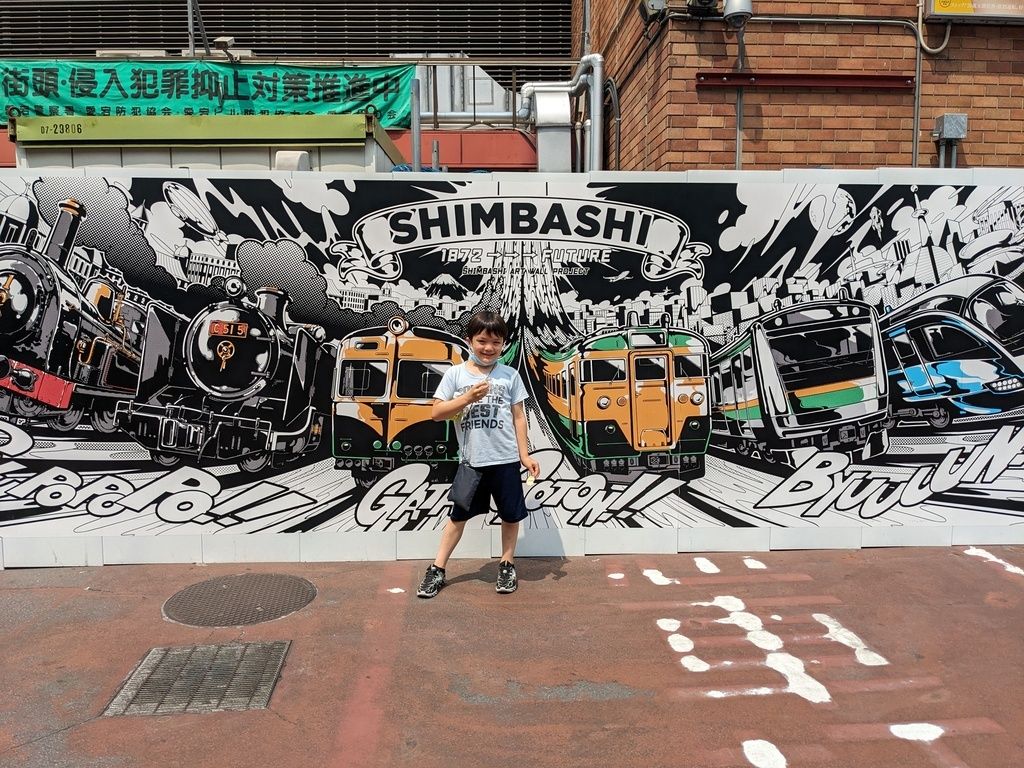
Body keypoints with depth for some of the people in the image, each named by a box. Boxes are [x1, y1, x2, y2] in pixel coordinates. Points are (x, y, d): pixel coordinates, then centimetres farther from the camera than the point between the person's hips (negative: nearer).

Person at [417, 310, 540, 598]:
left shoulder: (510, 375, 1)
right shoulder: (455, 374, 0)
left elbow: (518, 417, 4)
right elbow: (436, 413, -4)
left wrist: (524, 455, 0)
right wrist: (468, 398, -16)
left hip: (506, 459, 0)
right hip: (471, 460, 0)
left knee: (511, 514, 10)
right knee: (459, 514, 10)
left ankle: (507, 564, 30)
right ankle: (437, 569, 21)